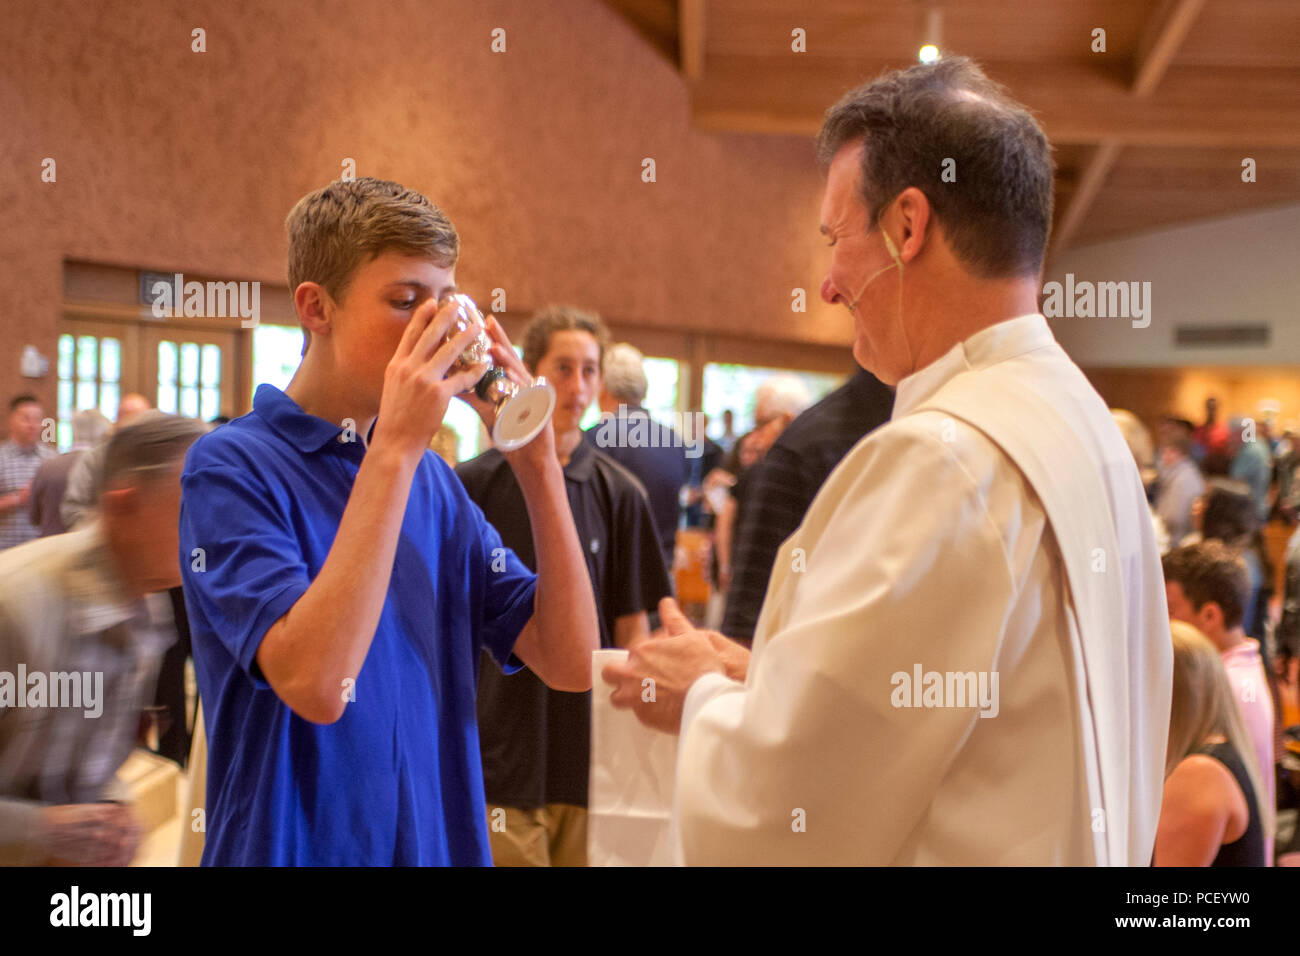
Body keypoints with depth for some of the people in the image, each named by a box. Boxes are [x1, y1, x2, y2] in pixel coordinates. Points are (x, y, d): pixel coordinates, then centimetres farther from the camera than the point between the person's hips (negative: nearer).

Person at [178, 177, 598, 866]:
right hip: (292, 846, -5)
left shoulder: (432, 481, 4)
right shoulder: (229, 466, -12)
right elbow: (316, 684, -27)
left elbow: (571, 664, -3)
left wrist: (536, 459, -11)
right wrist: (394, 446, -25)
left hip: (443, 842, 6)